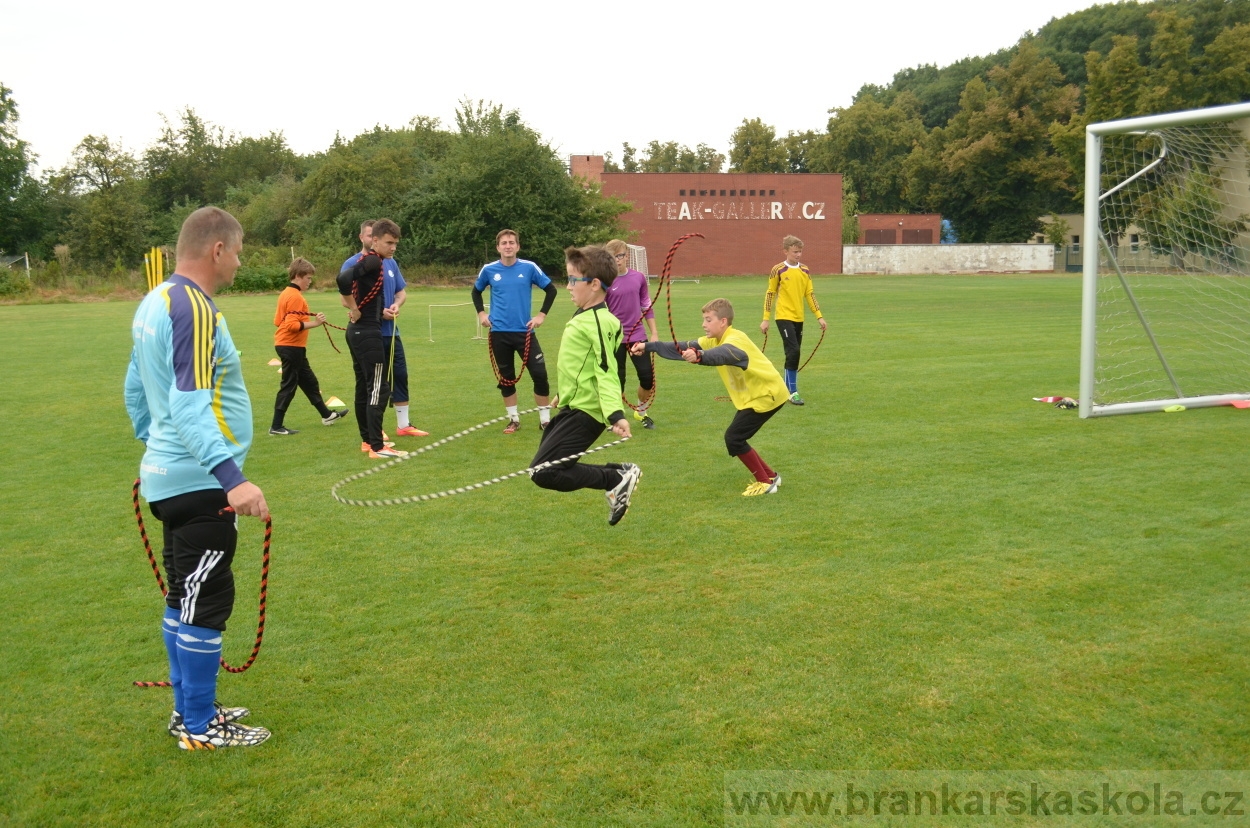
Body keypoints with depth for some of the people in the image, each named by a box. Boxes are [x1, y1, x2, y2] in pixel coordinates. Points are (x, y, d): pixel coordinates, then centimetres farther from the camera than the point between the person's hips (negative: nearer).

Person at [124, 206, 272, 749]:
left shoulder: (155, 302, 11)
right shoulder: (195, 308, -19)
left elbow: (135, 389, 21)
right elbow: (190, 407, -28)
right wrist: (232, 476, -35)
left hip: (168, 476, 10)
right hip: (200, 484, -10)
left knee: (183, 598, 18)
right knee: (205, 603, 0)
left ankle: (189, 710, 30)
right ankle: (200, 729, 12)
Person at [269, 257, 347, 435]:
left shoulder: (286, 294, 12)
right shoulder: (295, 297, -18)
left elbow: (278, 321, 15)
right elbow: (292, 325, -25)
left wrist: (306, 317, 17)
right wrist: (314, 323, -25)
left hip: (285, 345, 10)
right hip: (292, 346, -10)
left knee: (309, 381, 19)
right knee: (288, 386, -3)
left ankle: (326, 415, 31)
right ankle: (276, 427, 1)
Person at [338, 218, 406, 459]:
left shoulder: (373, 261, 13)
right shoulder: (372, 261, -15)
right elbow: (343, 279, -31)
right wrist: (354, 309, -19)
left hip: (358, 331, 10)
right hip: (367, 333, -10)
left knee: (364, 387, 14)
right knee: (378, 388, -8)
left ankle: (368, 439, 23)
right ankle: (377, 447, -8)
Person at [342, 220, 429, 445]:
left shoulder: (390, 262, 9)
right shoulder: (352, 264, -8)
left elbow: (402, 291, 14)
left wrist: (397, 304, -9)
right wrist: (378, 312, -19)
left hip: (391, 331, 6)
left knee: (400, 375, 12)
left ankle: (403, 425, 24)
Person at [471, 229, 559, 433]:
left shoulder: (529, 267, -4)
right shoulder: (489, 270, 0)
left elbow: (551, 289, 4)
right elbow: (476, 291, 19)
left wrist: (542, 314, -1)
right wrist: (481, 313, 7)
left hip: (524, 331, -1)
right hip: (499, 333, 1)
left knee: (539, 374, -6)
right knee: (506, 377, 9)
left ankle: (545, 419, 8)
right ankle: (513, 419, 23)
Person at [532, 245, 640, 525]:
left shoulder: (601, 322, -18)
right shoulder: (583, 316, 12)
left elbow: (606, 372, -25)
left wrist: (615, 415, -36)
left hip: (584, 412, -10)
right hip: (573, 407, 10)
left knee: (544, 471, -14)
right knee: (547, 465, 13)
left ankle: (616, 480, -3)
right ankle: (619, 473, 15)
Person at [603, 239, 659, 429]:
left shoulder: (638, 278, 2)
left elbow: (646, 306, 11)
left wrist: (654, 332, 10)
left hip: (638, 335, 3)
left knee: (648, 376, 2)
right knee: (617, 379, 2)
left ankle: (642, 411, 27)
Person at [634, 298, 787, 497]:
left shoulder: (735, 339, -24)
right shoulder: (714, 340, 5)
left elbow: (722, 355, -48)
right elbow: (684, 348, 2)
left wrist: (699, 356, -68)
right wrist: (649, 346, -6)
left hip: (767, 394, -10)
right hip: (752, 396, 10)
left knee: (734, 437, -11)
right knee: (736, 438, 11)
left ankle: (765, 483, 1)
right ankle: (770, 476, 23)